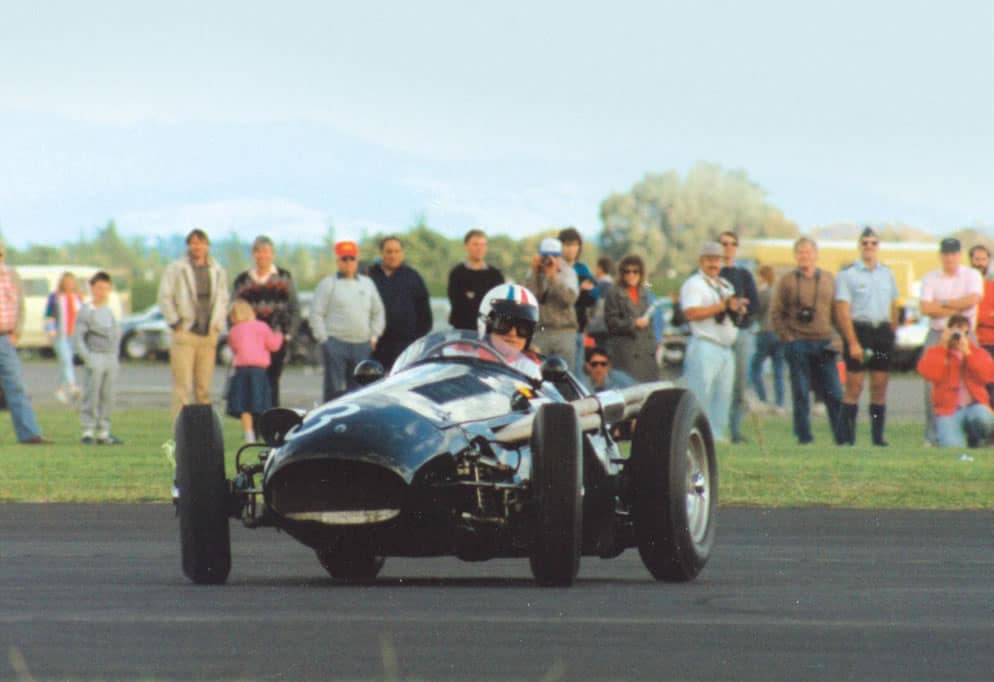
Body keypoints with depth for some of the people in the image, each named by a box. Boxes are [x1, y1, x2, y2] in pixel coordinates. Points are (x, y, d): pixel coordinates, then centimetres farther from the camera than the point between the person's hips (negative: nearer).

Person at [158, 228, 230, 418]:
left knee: (204, 387, 6)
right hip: (185, 334, -4)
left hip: (208, 336, 4)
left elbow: (223, 299, 22)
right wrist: (175, 322, -5)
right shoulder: (176, 269, 0)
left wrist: (218, 324, 11)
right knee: (182, 386, -8)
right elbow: (165, 296, -1)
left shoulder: (217, 271, 13)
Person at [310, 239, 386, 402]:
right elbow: (316, 314, -1)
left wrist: (374, 336, 9)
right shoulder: (328, 284, 2)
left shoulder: (367, 283, 16)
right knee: (335, 388, -6)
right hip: (336, 344, -4)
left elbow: (378, 312, 21)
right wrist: (323, 339, -8)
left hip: (362, 345, 4)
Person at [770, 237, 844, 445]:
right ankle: (804, 435, 5)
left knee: (834, 393, -1)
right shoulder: (787, 281, 3)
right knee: (801, 394, -1)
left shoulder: (828, 279, 12)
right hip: (798, 344, -2)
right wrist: (787, 338, -6)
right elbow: (776, 313, 3)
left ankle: (841, 435, 2)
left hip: (824, 343, 2)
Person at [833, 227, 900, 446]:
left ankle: (878, 436, 7)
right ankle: (846, 436, -5)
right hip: (858, 329, -4)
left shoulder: (887, 274, 14)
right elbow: (843, 311, -7)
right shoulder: (847, 274, -2)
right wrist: (853, 343, -14)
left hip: (883, 331, 5)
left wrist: (892, 333, 8)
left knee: (880, 386, 3)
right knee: (854, 387, -7)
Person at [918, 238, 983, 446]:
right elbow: (926, 308, -6)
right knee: (933, 386, -6)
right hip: (936, 335, 1)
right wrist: (957, 309, -8)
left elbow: (973, 299, -12)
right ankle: (932, 435, -4)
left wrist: (943, 304, -6)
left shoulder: (972, 276, 6)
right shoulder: (930, 278, 8)